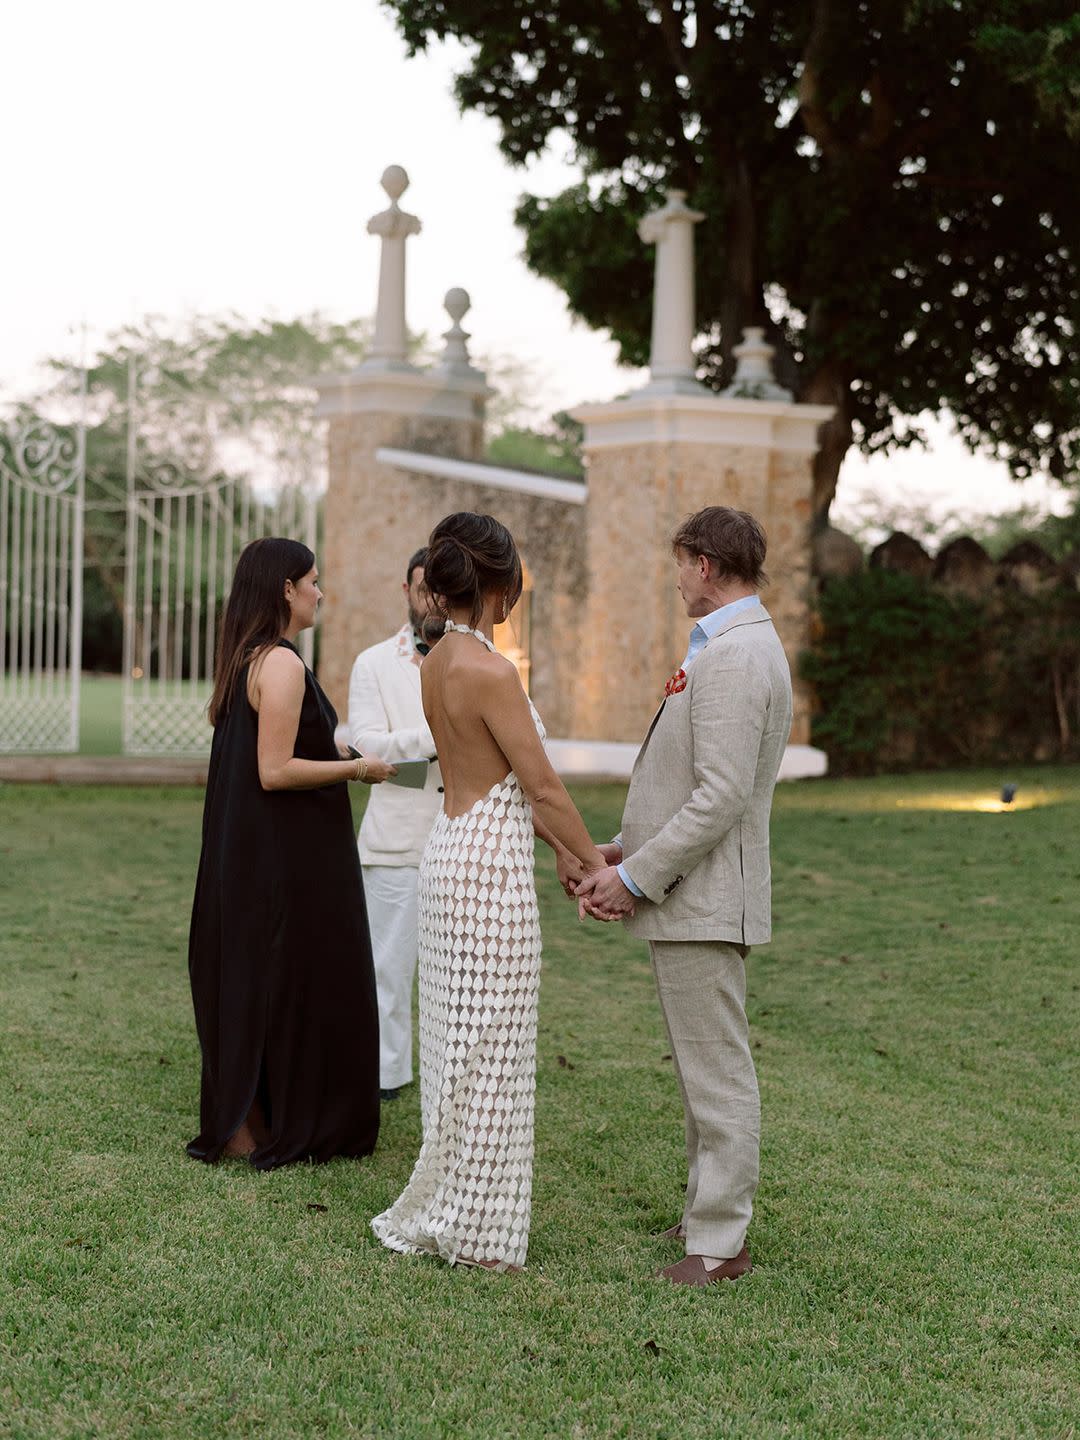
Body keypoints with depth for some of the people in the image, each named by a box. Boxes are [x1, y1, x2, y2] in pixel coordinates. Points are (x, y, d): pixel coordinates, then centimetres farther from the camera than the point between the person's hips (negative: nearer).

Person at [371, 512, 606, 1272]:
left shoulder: (438, 661, 9)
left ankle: (444, 1207, 26)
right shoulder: (489, 669, -19)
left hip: (453, 849, 9)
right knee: (490, 1047, 1)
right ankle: (477, 1230, 11)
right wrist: (599, 865, -3)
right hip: (492, 865, -9)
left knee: (460, 1039, 16)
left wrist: (564, 851, 17)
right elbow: (542, 785, -15)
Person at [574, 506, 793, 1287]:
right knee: (707, 1068, 18)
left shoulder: (733, 656, -19)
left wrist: (637, 876, -17)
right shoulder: (738, 645, 15)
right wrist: (627, 849, 11)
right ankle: (709, 1209, 29)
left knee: (718, 1072, -3)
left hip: (704, 898, -11)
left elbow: (722, 797, -24)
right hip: (689, 891, 11)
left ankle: (720, 1242, 5)